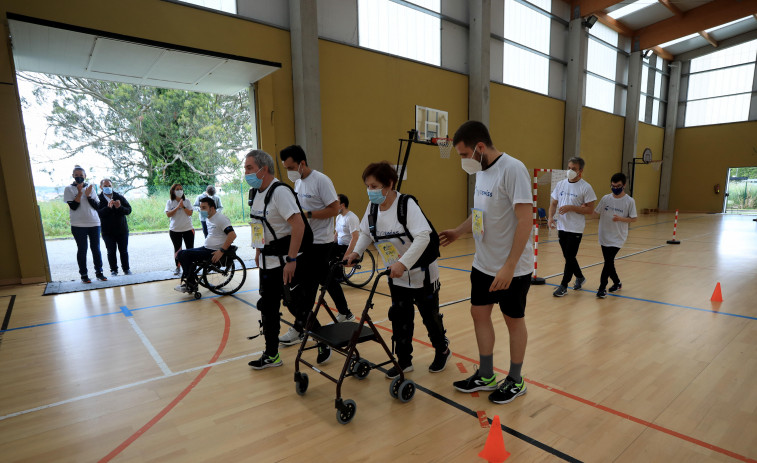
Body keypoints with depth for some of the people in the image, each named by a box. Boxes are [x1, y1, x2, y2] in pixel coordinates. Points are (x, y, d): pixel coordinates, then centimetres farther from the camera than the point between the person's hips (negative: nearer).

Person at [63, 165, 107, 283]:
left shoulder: (90, 188, 9)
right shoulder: (69, 189, 1)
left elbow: (96, 206, 3)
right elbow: (73, 206, -10)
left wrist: (88, 195, -10)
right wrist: (79, 193, -15)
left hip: (94, 223, 3)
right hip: (78, 225, -2)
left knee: (96, 248, 6)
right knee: (82, 249, 2)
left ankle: (99, 272, 13)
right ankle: (84, 275, 9)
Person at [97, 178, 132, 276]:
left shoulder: (120, 197, 3)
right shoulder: (98, 199, -4)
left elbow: (129, 210, -3)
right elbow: (98, 213, -16)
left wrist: (120, 207, -22)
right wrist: (108, 207, -30)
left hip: (122, 229, 2)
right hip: (108, 231, -1)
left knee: (124, 251, 7)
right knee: (111, 252, 3)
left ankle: (126, 269, 18)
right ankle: (114, 270, 14)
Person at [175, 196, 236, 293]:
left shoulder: (221, 218, -16)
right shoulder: (208, 218, 14)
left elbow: (233, 235, -26)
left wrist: (222, 251, -27)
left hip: (214, 252, -10)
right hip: (206, 248, 10)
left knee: (185, 254, -17)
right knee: (181, 254, 4)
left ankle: (191, 285, -1)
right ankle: (190, 284, 7)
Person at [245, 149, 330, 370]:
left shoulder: (280, 191, -18)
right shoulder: (254, 193, 10)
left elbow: (298, 225, -25)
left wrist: (291, 260, -25)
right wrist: (259, 250, 18)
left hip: (287, 261, -9)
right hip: (267, 262, 9)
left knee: (296, 305, -1)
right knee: (267, 307, 13)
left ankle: (323, 343, 21)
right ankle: (271, 354, 27)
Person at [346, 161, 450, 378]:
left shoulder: (407, 204, -24)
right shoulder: (372, 207, -4)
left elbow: (423, 237, -32)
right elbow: (366, 233, 12)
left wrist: (403, 263, -39)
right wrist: (356, 252, -4)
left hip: (421, 273, -5)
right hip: (396, 277, 6)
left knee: (430, 316, 12)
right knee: (400, 318, 9)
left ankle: (442, 351, 37)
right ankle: (404, 360, 25)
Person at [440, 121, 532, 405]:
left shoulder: (512, 169, -19)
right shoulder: (482, 171, 6)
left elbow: (525, 220, -23)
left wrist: (509, 267, -25)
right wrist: (458, 232, 13)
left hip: (512, 268, -8)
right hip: (483, 263, 8)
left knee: (514, 320, 9)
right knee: (479, 313, 13)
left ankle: (515, 381, 30)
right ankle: (486, 376, 31)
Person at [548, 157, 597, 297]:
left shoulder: (586, 187, -8)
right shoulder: (561, 184, 7)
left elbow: (590, 209, -10)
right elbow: (553, 203, 12)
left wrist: (571, 208, -20)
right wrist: (551, 217, -4)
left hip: (575, 229, -5)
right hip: (561, 227, 5)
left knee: (569, 258, -2)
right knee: (568, 257, 16)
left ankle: (563, 286, 9)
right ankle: (580, 277, 39)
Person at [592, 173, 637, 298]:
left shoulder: (629, 201, -6)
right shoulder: (606, 198, 3)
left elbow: (633, 219, -2)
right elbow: (596, 214, 6)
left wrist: (620, 219, -20)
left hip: (618, 237, -4)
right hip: (604, 236, 4)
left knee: (608, 261, -11)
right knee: (609, 262, 13)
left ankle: (602, 288, -2)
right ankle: (617, 283, 35)